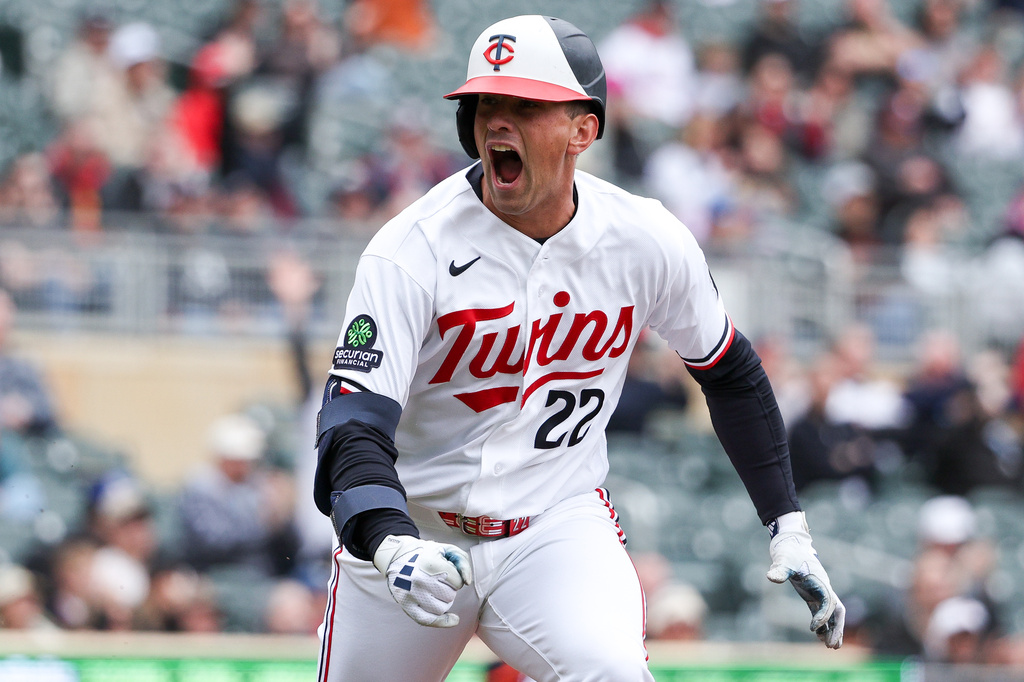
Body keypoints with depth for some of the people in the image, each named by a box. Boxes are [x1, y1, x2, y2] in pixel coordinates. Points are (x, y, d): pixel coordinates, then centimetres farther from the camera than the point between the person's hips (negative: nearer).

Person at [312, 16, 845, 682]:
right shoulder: (409, 252, -18)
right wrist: (392, 550, -45)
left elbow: (730, 373, 10)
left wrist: (789, 528, 7)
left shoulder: (650, 242, -8)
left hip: (560, 527, 0)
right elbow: (353, 429, -26)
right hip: (409, 532, 0)